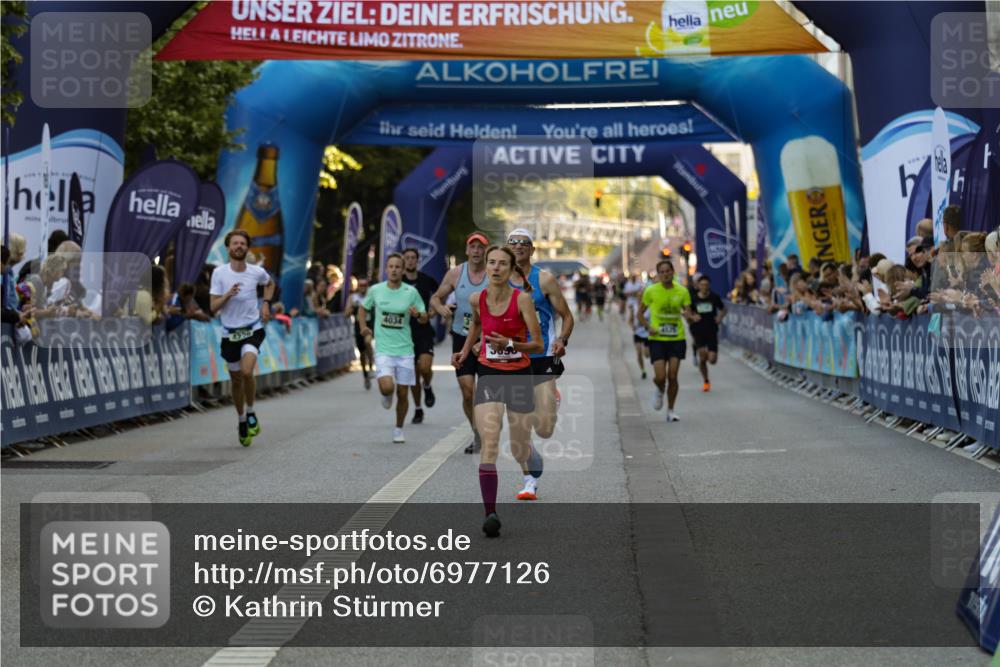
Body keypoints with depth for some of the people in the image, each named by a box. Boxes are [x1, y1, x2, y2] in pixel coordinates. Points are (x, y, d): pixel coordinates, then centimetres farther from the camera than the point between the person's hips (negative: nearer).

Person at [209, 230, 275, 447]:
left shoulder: (257, 272, -3)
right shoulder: (219, 272, -7)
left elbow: (270, 284, 22)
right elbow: (213, 308, -8)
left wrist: (266, 303, 8)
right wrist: (228, 295, -25)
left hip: (253, 329, -1)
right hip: (230, 332, 1)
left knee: (247, 372, -24)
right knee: (236, 380, 10)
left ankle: (251, 413, 0)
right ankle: (241, 421, 32)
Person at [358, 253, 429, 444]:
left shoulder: (411, 292, -1)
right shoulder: (375, 290, 0)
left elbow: (424, 319, 5)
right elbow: (363, 308, 19)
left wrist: (418, 315, -16)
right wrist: (363, 327, 6)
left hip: (405, 350, 1)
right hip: (383, 349, -1)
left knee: (402, 393, 4)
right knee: (387, 387, -21)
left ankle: (399, 429, 25)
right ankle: (386, 395, 17)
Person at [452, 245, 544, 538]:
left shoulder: (522, 299, -13)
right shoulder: (476, 299, -3)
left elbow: (538, 345, -12)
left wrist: (510, 344, -27)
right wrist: (465, 350, 15)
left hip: (519, 376, -2)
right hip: (488, 374, 2)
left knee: (520, 449, 11)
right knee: (489, 442, -17)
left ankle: (531, 476, 49)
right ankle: (490, 513, -20)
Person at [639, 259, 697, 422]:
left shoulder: (682, 291, 2)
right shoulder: (651, 291, -2)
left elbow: (688, 313, 3)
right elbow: (640, 314, 6)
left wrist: (690, 316, -22)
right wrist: (648, 327, -12)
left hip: (677, 338, 1)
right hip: (657, 339, -1)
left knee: (672, 376, -2)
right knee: (660, 377, -11)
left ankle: (670, 410, 14)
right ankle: (659, 391, 26)